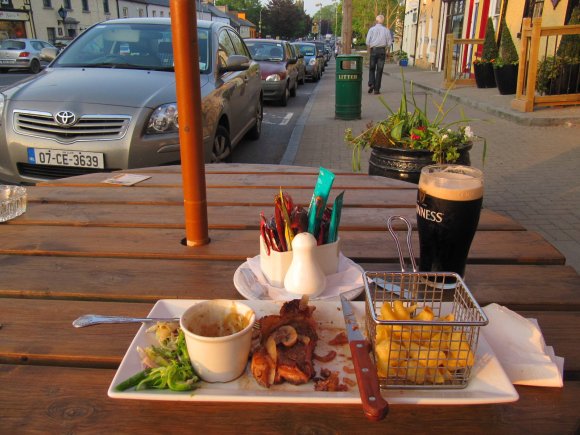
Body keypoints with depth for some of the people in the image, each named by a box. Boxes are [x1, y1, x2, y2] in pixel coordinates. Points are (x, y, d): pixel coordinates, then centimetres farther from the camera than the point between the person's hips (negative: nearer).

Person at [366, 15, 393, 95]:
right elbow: (389, 43, 4)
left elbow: (368, 42, -2)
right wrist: (386, 51, 14)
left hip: (373, 50, -1)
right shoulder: (386, 30, 7)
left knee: (372, 69, 11)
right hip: (382, 50, 1)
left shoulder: (372, 29, 3)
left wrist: (369, 51, 7)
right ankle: (376, 89, 2)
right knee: (379, 70, 3)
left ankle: (371, 84, -11)